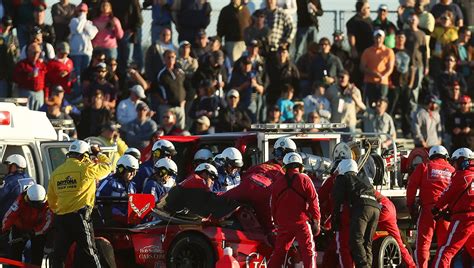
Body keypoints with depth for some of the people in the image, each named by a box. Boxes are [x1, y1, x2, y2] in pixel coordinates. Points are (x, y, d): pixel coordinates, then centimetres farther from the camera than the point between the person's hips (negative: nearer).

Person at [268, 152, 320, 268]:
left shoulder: (277, 184, 7)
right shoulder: (304, 180, -5)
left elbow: (273, 206, 13)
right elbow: (313, 201, -7)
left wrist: (277, 222, 24)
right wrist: (316, 221, -1)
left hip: (283, 224, 4)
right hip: (302, 222, -4)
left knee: (278, 253, 14)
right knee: (309, 251, -3)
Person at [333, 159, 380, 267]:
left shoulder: (342, 179, 19)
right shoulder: (364, 178, 36)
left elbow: (338, 200, 11)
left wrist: (335, 219, 12)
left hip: (362, 206, -6)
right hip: (375, 207, 6)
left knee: (356, 240, -14)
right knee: (367, 243, 9)